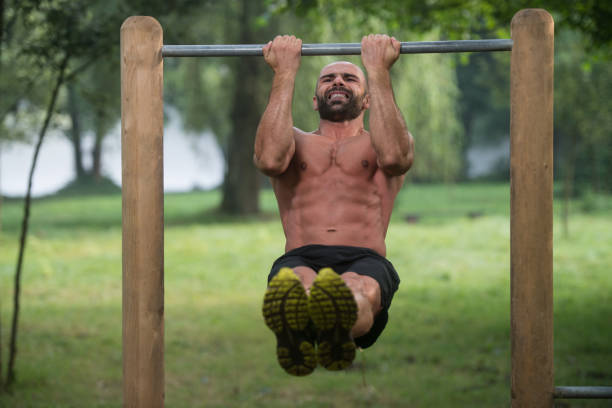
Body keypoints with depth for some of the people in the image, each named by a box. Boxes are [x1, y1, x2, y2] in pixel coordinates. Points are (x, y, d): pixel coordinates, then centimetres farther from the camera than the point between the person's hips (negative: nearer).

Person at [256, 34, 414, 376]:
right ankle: (294, 330, -74)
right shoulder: (298, 142, 31)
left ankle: (340, 329, -75)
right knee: (296, 282, -40)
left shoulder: (377, 143, 28)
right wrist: (285, 73, 8)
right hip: (300, 259, 0)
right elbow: (270, 159, 2)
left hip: (365, 261, 0)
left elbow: (393, 156, -2)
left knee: (360, 287, -40)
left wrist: (379, 71, 3)